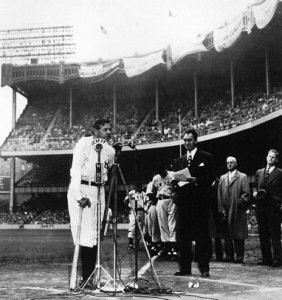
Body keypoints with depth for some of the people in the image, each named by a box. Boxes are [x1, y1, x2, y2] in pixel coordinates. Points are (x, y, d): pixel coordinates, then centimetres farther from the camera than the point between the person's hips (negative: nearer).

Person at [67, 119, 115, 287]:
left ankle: (89, 277, 13)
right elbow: (76, 170, -12)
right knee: (85, 234, -10)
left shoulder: (110, 150, 10)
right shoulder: (84, 143, -6)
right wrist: (79, 196, -18)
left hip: (99, 191, 6)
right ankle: (85, 278, -3)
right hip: (81, 190, -5)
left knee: (95, 235, 5)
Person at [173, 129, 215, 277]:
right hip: (183, 202, 4)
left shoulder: (206, 158, 4)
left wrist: (196, 180, -18)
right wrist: (176, 183, -5)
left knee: (201, 236, -2)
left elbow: (211, 177, -4)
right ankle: (185, 268, 11)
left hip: (200, 202, -4)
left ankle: (204, 268, 4)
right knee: (183, 237, 5)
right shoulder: (179, 161, 18)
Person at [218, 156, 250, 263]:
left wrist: (240, 203, -13)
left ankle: (239, 257, 4)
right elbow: (219, 195, 12)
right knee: (227, 235, 4)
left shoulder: (242, 177, 5)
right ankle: (229, 256, 10)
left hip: (238, 211, -4)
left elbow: (246, 194, -2)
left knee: (239, 234, -2)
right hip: (226, 211, 4)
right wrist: (221, 208, 2)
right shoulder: (222, 178, 16)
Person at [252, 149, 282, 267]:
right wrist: (255, 192, 0)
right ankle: (266, 259, 14)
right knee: (263, 234, 7)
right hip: (261, 207, 5)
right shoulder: (259, 172, 17)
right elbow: (254, 186, 21)